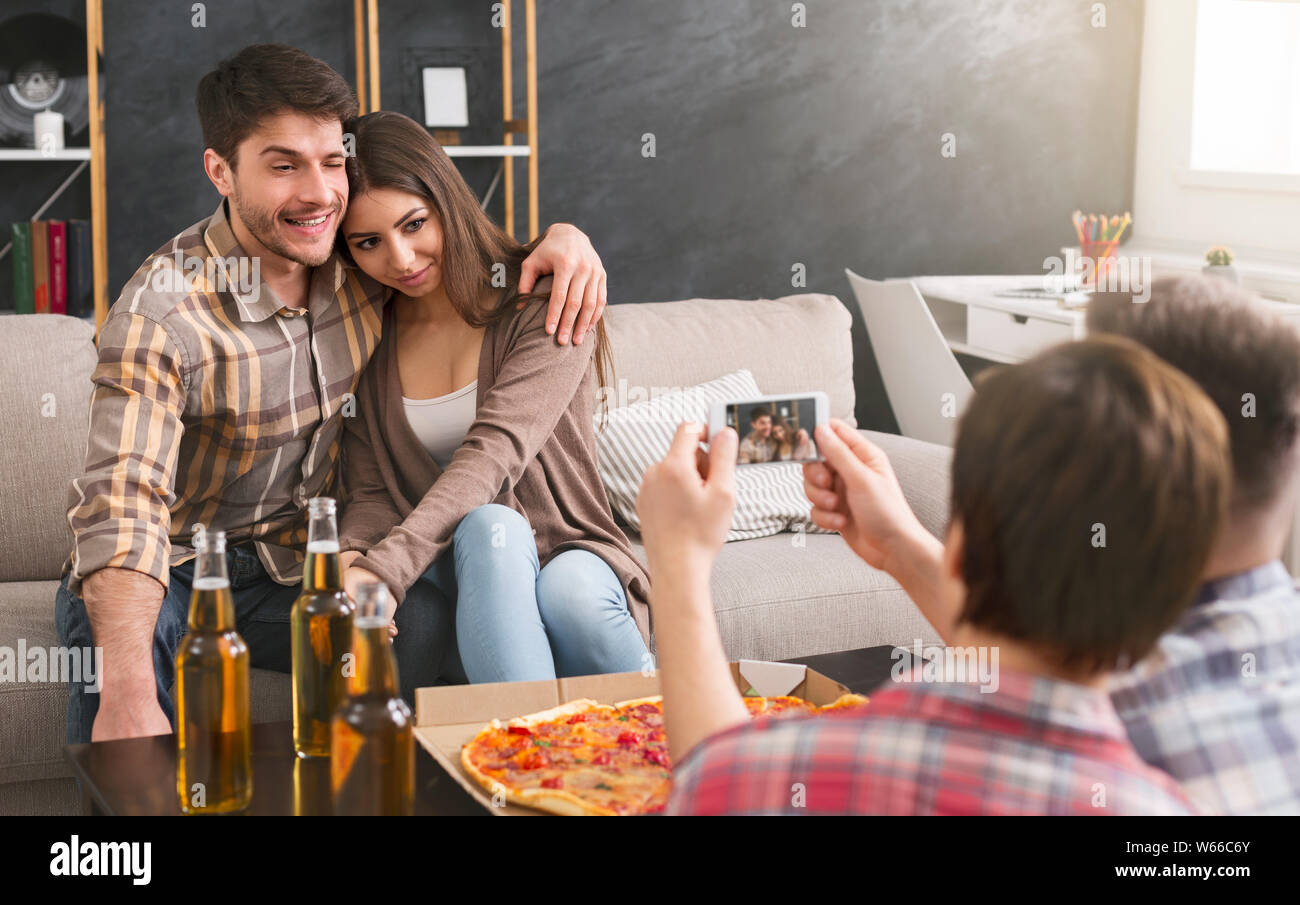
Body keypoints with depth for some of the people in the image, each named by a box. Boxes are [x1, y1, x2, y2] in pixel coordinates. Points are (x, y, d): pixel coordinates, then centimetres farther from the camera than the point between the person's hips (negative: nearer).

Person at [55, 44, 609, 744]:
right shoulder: (161, 311, -22)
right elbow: (123, 504, -34)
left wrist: (560, 233, -8)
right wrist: (128, 695, -50)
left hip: (295, 570, 4)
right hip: (172, 574, -4)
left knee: (439, 628, -26)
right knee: (107, 628, -38)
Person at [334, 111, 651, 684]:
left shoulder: (542, 299, -7)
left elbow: (495, 451, -21)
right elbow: (370, 494, 1)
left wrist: (384, 570, -35)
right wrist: (350, 564, -25)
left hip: (569, 554, -2)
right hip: (455, 570, 2)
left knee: (572, 589, -37)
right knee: (489, 527, -34)